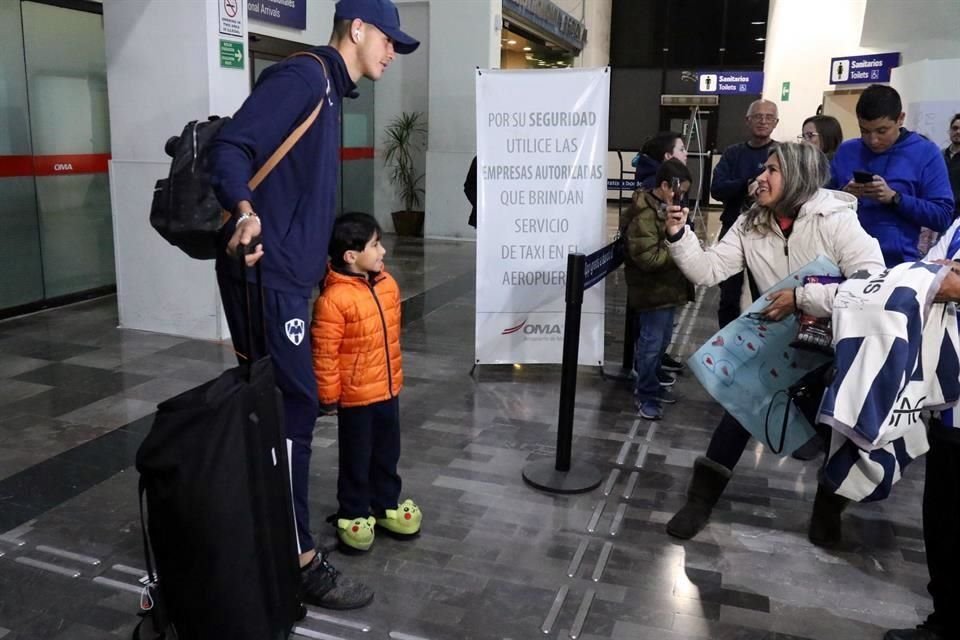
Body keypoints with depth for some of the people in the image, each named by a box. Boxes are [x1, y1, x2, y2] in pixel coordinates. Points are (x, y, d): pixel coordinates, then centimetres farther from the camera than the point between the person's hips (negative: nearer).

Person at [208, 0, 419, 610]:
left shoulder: (328, 89, 21)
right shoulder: (303, 74, -9)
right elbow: (231, 147, -20)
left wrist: (322, 258, 29)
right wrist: (245, 211, -38)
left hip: (289, 272, 10)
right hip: (267, 272, -10)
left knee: (279, 406, 15)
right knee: (292, 409, -6)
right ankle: (297, 559, 5)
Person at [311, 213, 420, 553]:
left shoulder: (388, 284, 1)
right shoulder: (333, 299, -22)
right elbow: (324, 353, -18)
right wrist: (329, 395, -13)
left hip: (388, 389, 7)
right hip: (355, 396, -6)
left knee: (387, 453, 20)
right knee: (356, 459, 10)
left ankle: (387, 505, 38)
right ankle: (352, 515, 28)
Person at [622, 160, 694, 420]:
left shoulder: (665, 209, 11)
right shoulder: (644, 216, -21)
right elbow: (649, 258, -26)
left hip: (668, 288, 10)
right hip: (653, 291, -10)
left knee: (662, 342, 18)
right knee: (651, 343, -1)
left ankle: (652, 385, 33)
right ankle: (645, 394, 12)